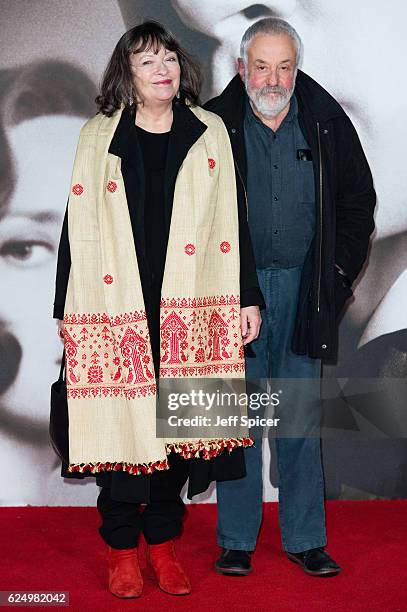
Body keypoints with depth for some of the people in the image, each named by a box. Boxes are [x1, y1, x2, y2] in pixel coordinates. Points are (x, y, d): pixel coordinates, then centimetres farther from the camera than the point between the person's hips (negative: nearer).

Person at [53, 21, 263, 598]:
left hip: (190, 310, 1)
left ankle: (163, 543, 21)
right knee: (122, 425, 0)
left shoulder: (209, 134, 8)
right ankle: (122, 549, 16)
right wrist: (70, 312, 2)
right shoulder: (99, 139, 5)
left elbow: (232, 222, 9)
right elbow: (77, 231, 4)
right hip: (117, 310, -1)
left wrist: (248, 297, 5)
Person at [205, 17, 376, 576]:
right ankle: (236, 540, 15)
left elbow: (358, 202, 12)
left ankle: (305, 538, 18)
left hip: (304, 287, 1)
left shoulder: (327, 122, 3)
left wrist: (340, 273, 5)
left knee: (302, 416, 6)